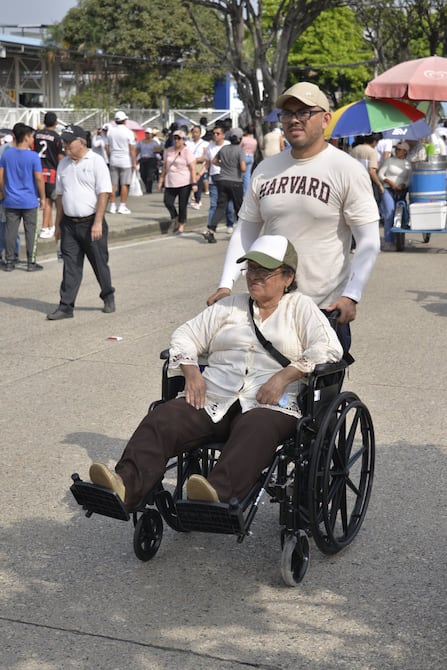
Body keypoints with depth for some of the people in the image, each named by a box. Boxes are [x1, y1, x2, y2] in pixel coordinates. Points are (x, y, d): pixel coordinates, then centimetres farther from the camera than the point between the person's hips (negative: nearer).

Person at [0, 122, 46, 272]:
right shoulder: (33, 156, -12)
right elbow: (39, 178, -11)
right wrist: (42, 198, -1)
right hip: (29, 201, -3)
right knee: (30, 232, 6)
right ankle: (31, 263, 9)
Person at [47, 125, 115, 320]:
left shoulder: (96, 161, -8)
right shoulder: (64, 164, 10)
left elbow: (104, 193, -12)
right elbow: (60, 195, 16)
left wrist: (97, 223, -18)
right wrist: (58, 224, 13)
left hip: (91, 223, -4)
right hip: (69, 223, 5)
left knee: (100, 263, 7)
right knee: (70, 266, 3)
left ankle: (108, 297, 27)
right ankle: (66, 306, 5)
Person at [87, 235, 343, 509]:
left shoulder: (300, 307, 14)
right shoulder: (230, 306, 25)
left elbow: (330, 348, -1)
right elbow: (186, 335, 22)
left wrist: (285, 376, -13)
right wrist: (191, 371, 0)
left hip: (269, 405, -3)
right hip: (213, 398, 4)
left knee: (254, 432, -39)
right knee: (162, 419, -24)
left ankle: (219, 494, -62)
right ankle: (126, 484, -44)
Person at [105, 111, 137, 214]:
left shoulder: (110, 131, 5)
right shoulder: (128, 132, -8)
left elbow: (107, 147, 8)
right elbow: (132, 148, -10)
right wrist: (134, 163, -5)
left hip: (113, 160, 4)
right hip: (125, 161, -4)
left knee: (113, 184, 7)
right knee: (124, 184, -1)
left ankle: (112, 206, 8)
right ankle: (122, 206, -2)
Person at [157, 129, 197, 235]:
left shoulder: (187, 152, -5)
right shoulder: (168, 151, 12)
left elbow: (193, 169, -9)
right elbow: (165, 167, 19)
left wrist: (194, 183, -15)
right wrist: (161, 180, 15)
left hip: (184, 183, -5)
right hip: (171, 182, 5)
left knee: (182, 205, -1)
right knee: (167, 202, -7)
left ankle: (181, 226, 12)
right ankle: (175, 218, 21)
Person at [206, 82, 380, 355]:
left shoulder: (348, 170, -5)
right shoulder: (265, 169, 9)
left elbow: (369, 242, -9)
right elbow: (245, 232, 13)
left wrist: (351, 296, -21)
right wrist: (226, 285, 1)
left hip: (327, 309, -4)